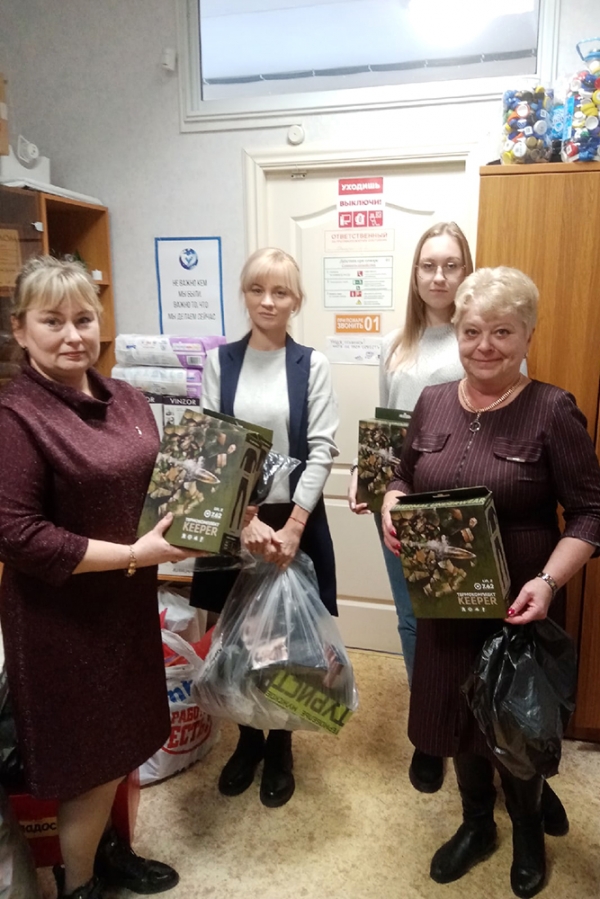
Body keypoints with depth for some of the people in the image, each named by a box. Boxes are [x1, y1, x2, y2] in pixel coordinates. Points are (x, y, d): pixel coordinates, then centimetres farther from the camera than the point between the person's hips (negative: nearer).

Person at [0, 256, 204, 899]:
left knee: (121, 742, 22)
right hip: (62, 619, -7)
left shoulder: (125, 400, 3)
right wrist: (133, 554, -23)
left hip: (125, 603, 7)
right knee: (89, 757, 10)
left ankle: (105, 848, 49)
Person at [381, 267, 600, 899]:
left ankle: (528, 828, 47)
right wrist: (392, 510, -9)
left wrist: (549, 581, -25)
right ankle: (476, 823, 47)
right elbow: (404, 477, 12)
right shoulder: (433, 402, 0)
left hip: (518, 605, -4)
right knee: (456, 713, 19)